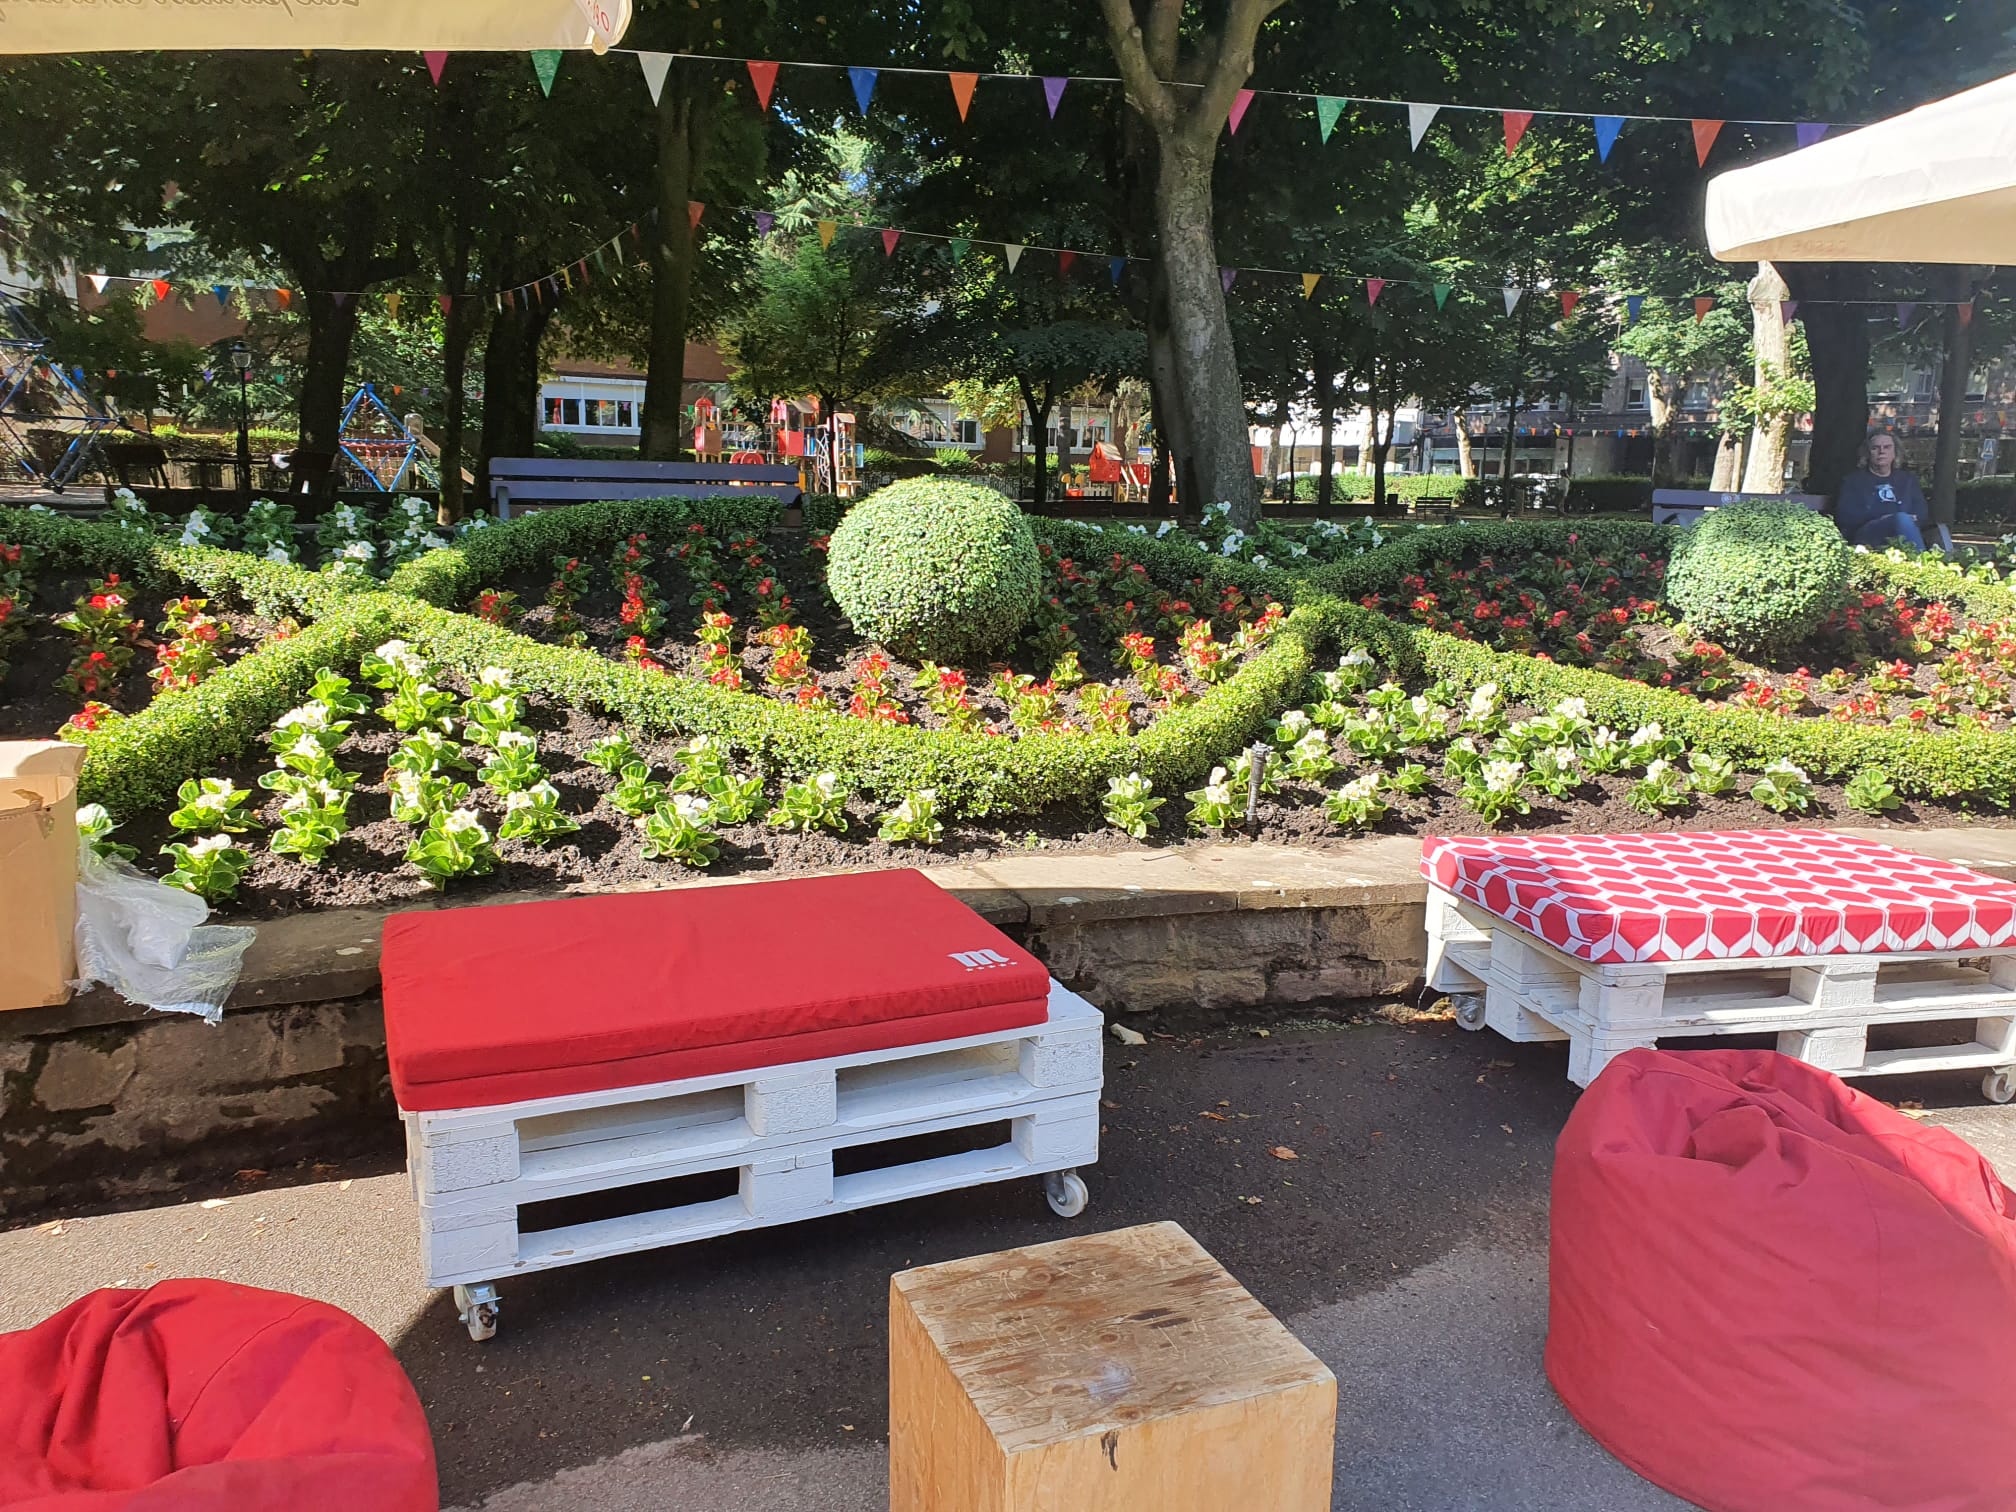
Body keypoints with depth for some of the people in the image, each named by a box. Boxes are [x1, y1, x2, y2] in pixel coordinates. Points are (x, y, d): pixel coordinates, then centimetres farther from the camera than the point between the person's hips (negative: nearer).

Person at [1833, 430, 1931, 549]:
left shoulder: (1907, 480, 28)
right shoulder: (1854, 480, 18)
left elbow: (1922, 513, 16)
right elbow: (1845, 516, 2)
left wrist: (1908, 522, -9)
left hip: (1903, 540, 3)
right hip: (1867, 540, -3)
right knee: (1902, 519, -35)